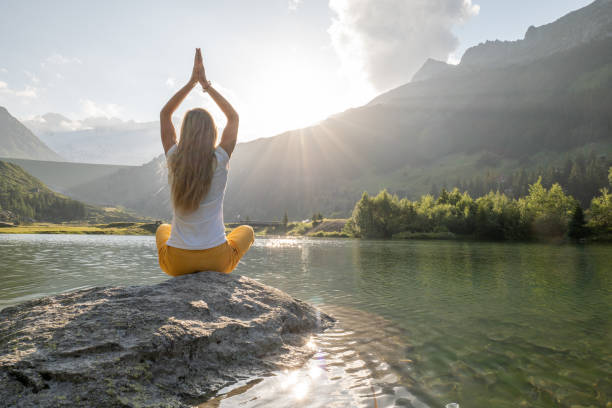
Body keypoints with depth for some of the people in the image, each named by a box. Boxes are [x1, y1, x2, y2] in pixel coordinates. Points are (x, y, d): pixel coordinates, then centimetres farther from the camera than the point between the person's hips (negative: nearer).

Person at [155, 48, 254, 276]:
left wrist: (192, 81, 10)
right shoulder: (219, 161, -10)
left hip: (177, 262, 2)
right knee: (247, 231, 30)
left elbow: (165, 113, 10)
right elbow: (233, 117, 7)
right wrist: (205, 84, 11)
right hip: (216, 259, -2)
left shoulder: (174, 160, -7)